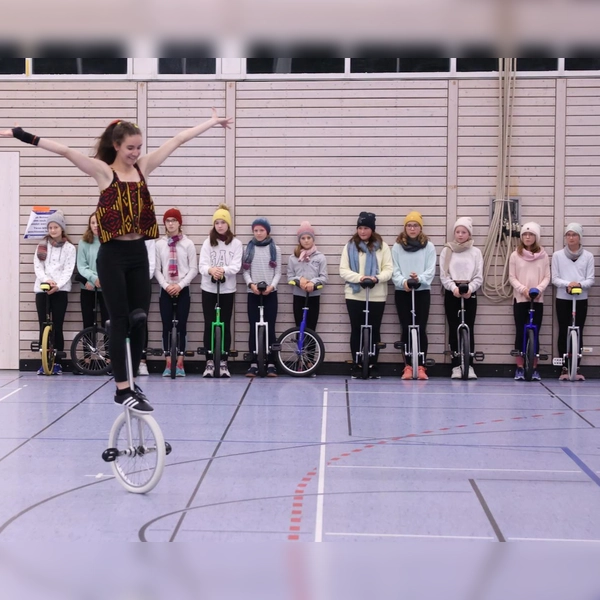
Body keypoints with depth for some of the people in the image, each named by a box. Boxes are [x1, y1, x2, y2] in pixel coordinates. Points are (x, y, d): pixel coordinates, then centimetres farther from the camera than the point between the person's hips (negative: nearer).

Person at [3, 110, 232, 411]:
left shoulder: (143, 167, 8)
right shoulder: (103, 171, -5)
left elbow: (178, 140, 11)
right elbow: (65, 151, -16)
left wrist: (213, 121, 15)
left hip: (138, 253, 5)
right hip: (113, 255, -5)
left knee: (139, 320, 7)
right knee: (120, 321, -4)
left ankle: (133, 382, 18)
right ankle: (122, 388, 1)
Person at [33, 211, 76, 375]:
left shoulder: (69, 248, 6)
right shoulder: (41, 246, 13)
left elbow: (68, 270, -4)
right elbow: (37, 266, 3)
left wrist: (57, 285, -19)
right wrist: (46, 280, -15)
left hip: (60, 290, -2)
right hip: (41, 289, 2)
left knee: (57, 327, -3)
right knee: (43, 326, 0)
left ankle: (57, 362, 2)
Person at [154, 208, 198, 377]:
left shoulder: (188, 244, -1)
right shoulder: (159, 244, 1)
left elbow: (193, 269, -2)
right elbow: (156, 269, 2)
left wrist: (180, 285, -12)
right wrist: (166, 285, -11)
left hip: (182, 290, -1)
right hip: (166, 290, 1)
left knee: (181, 326, 0)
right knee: (167, 326, 1)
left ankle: (180, 364, 5)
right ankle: (168, 364, 6)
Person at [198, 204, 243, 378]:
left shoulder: (236, 243, 1)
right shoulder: (208, 242, 3)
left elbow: (236, 266, -9)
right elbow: (202, 265, -6)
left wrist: (223, 270, -29)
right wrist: (211, 270, -29)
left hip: (227, 290, 0)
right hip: (208, 289, 1)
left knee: (225, 325, 3)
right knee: (209, 325, 0)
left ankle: (223, 363, 9)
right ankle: (210, 363, 5)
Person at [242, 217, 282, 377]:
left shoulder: (275, 249, 5)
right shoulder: (248, 249, 8)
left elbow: (278, 273, 2)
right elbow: (245, 271, 4)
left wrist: (271, 286, -15)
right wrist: (251, 284, -15)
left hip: (270, 294, -1)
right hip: (253, 293, 1)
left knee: (270, 328, -1)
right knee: (254, 328, 0)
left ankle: (271, 364, 1)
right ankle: (254, 364, 3)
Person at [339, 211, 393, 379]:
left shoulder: (382, 246, 4)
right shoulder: (350, 246, 4)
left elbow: (388, 270, -1)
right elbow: (343, 270, -2)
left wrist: (376, 278, -21)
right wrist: (359, 277, -19)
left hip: (376, 296, 0)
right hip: (354, 295, 0)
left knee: (374, 331, 5)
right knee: (356, 330, 4)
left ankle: (373, 366, 13)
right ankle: (356, 366, 10)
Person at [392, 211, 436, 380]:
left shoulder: (428, 247, 2)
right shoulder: (397, 247, 4)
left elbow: (430, 271, -4)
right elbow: (394, 271, -1)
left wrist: (419, 278, -23)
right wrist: (403, 282, -20)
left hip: (422, 292, -1)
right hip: (402, 292, 1)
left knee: (421, 329, -2)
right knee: (406, 329, 2)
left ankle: (421, 367, 3)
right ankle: (408, 366, 8)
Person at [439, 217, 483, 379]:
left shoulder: (476, 252, 6)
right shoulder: (447, 251, 6)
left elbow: (479, 277, 1)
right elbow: (444, 275, -1)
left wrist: (469, 288, -17)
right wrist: (453, 287, -18)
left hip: (469, 293, 0)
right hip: (451, 293, 0)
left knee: (468, 329, -2)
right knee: (454, 329, 0)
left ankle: (469, 365, 1)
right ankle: (456, 366, 2)